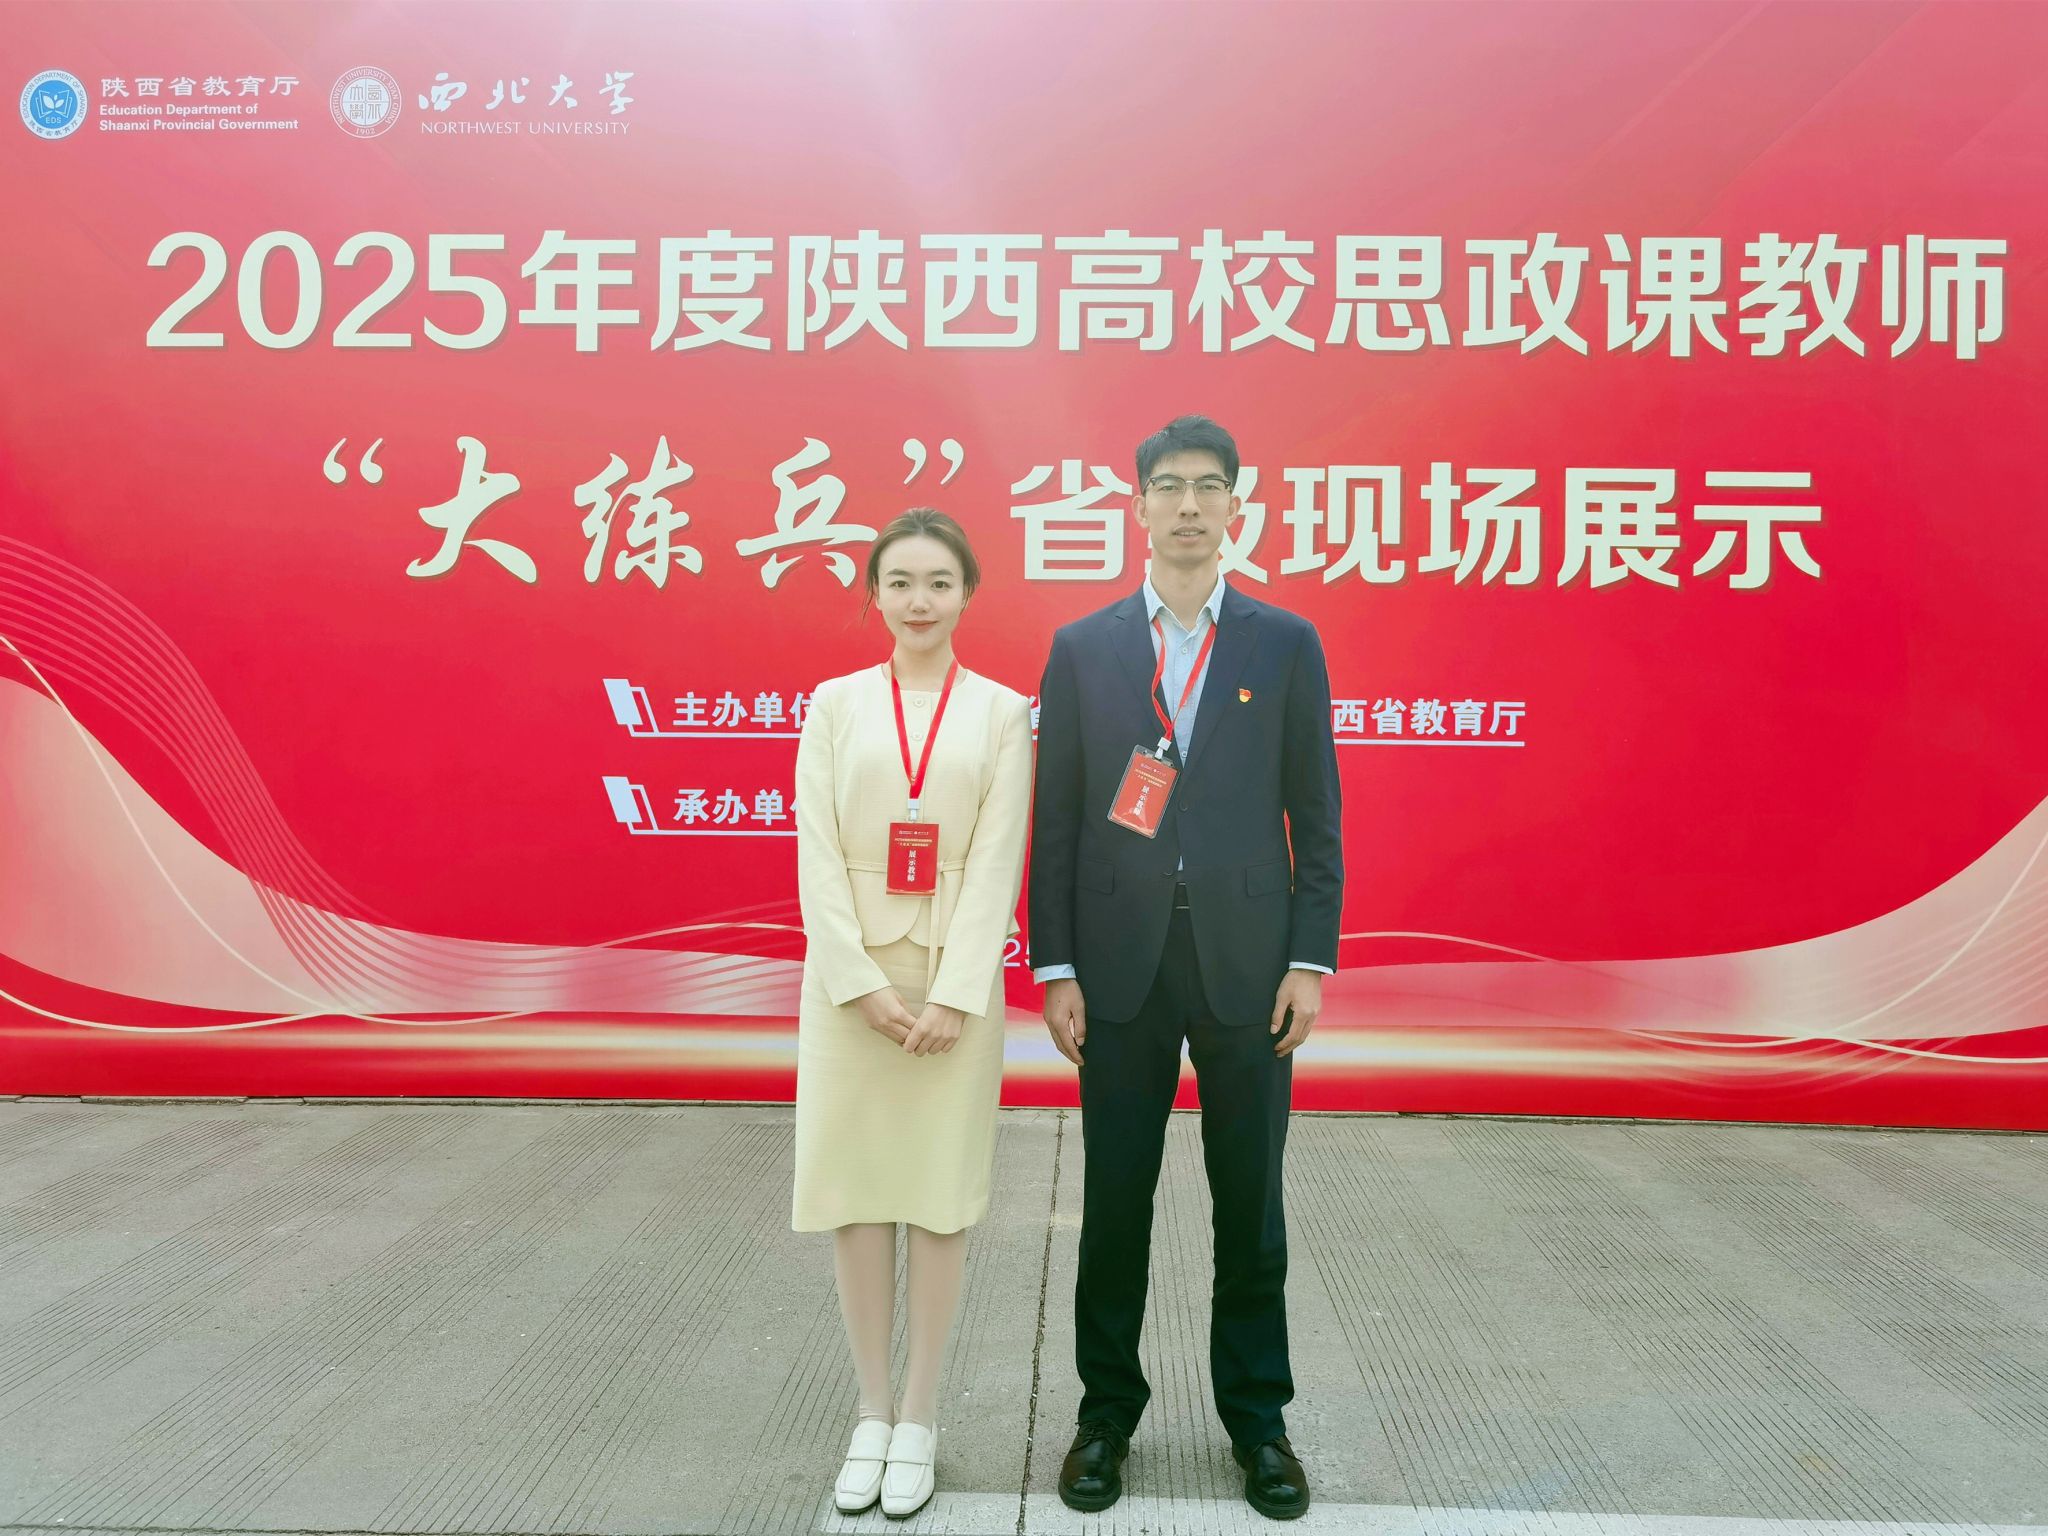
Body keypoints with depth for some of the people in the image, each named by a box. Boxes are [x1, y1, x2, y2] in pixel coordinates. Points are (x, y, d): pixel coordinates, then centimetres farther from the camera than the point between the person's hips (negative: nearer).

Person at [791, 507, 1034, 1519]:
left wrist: (952, 995, -13)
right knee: (852, 1191, 6)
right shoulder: (834, 704, 4)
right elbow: (817, 858, -2)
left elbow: (997, 862, -4)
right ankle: (871, 1412, 23)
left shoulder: (1001, 712, 2)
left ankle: (919, 1419, 21)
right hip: (849, 977, 1)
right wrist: (866, 983, -11)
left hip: (955, 979, -1)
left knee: (940, 1196, 5)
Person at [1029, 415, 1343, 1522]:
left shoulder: (1286, 643, 4)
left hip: (1246, 961, 0)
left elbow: (1316, 814, 3)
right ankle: (1107, 1410, 28)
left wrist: (1310, 958, -4)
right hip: (1121, 964, 0)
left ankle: (1256, 1417, 29)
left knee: (1250, 1204, 11)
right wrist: (1055, 967, -2)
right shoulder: (1082, 649, 4)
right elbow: (1056, 819, 3)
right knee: (1115, 1204, 10)